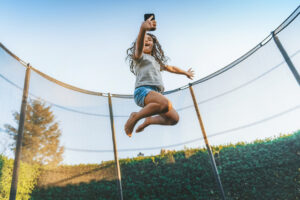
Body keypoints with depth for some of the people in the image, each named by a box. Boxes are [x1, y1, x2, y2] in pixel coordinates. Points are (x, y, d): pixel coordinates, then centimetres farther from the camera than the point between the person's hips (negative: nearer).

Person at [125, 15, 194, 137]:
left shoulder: (157, 61, 33)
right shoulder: (139, 56, 10)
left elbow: (170, 68, 46)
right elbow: (139, 46, -14)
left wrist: (185, 73, 59)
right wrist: (143, 29, -36)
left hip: (156, 94, 7)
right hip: (143, 90, -7)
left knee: (174, 119, -6)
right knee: (166, 104, -35)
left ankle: (149, 120, 15)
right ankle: (135, 117, -16)